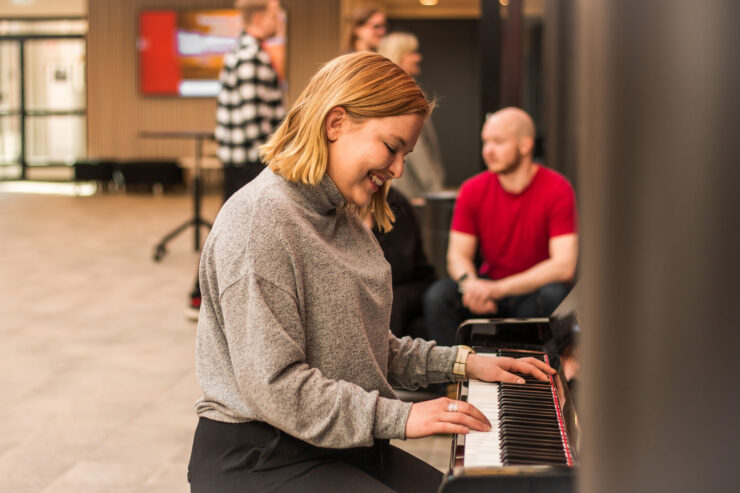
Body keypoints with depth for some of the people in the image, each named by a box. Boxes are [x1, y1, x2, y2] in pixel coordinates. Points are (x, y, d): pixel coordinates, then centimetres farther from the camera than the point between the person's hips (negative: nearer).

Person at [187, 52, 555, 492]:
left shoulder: (343, 217, 13)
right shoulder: (260, 218, -18)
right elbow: (271, 386, -23)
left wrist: (461, 363, 10)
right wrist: (398, 417, -22)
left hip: (344, 441, 9)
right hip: (260, 457, -9)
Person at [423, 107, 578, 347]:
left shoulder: (557, 189, -12)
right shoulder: (473, 190, -1)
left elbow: (564, 265, -20)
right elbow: (458, 255, -2)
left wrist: (499, 288, -28)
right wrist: (470, 284, -27)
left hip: (534, 287, -2)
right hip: (488, 285, 3)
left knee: (553, 295, -36)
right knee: (437, 295, -24)